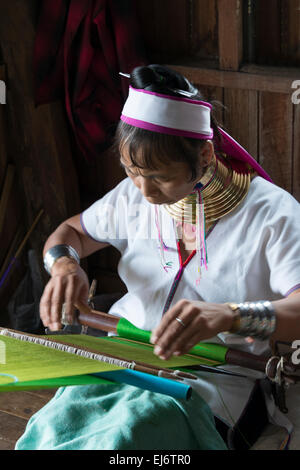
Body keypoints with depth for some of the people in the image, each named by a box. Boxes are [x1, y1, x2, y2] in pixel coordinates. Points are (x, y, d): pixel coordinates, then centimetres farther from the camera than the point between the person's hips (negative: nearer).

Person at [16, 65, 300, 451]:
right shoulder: (134, 196, 9)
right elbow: (70, 232, 23)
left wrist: (230, 316, -40)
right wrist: (64, 262, -3)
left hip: (211, 379, -4)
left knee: (116, 440, -34)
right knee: (49, 431, -28)